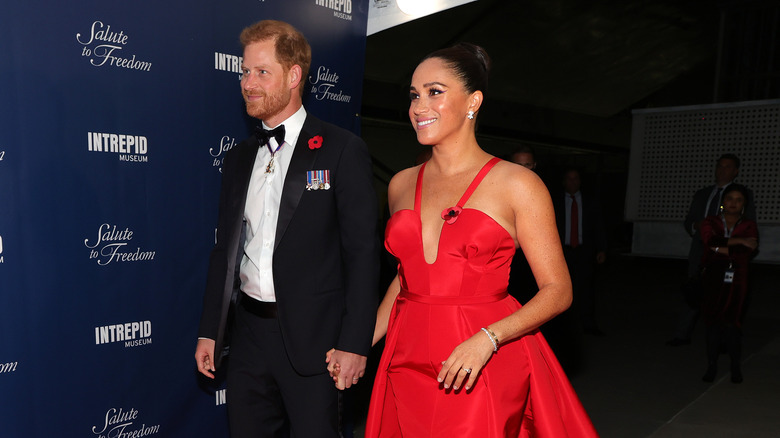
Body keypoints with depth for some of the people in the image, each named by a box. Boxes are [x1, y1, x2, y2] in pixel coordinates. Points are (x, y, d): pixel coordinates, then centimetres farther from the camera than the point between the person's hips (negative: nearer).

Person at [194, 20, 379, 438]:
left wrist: (354, 344, -14)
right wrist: (209, 332, 11)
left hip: (312, 337, -5)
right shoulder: (239, 157, 11)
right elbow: (225, 249, 13)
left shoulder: (342, 150, -7)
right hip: (249, 331, 5)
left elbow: (362, 251, -10)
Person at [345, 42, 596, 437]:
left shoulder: (517, 184, -7)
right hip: (407, 360, 4)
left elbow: (557, 290, -7)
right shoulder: (401, 185, 7)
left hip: (484, 370, -4)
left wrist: (486, 339, -20)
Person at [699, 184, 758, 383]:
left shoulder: (749, 226, 6)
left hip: (736, 280, -1)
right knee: (713, 322, 1)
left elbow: (747, 252, -11)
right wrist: (738, 241, -13)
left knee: (731, 322, -6)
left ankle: (736, 367, 9)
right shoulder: (710, 222, 9)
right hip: (713, 279, 1)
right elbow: (710, 241, -12)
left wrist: (721, 249, -9)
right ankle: (712, 365, 10)